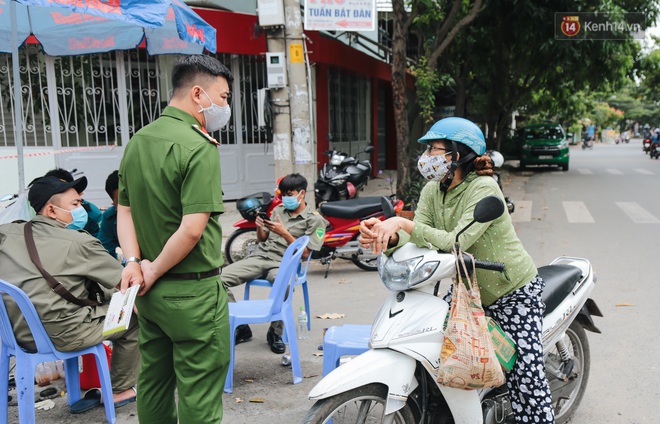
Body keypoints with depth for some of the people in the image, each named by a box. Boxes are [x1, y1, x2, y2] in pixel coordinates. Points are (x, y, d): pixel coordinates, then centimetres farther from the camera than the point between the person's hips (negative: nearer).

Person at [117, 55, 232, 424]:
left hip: (151, 294, 8)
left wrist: (134, 262, -1)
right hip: (193, 292, -8)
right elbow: (193, 229, -24)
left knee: (154, 382, 20)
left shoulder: (138, 141, 8)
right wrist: (153, 272, -11)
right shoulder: (199, 148, -18)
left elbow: (124, 211, 10)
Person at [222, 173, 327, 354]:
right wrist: (260, 227, 2)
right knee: (220, 278, -19)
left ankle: (275, 332, -17)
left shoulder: (315, 220, 4)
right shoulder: (278, 210, 21)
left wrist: (284, 233, -12)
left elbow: (305, 253, -3)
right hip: (260, 256, 5)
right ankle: (240, 327, -7)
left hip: (283, 263, -5)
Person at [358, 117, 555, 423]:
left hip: (514, 291, -6)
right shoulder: (432, 190, -2)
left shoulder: (484, 188, -24)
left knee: (525, 370, -10)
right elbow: (416, 241, -15)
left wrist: (403, 223, -41)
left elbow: (455, 242, -35)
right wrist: (386, 236, -36)